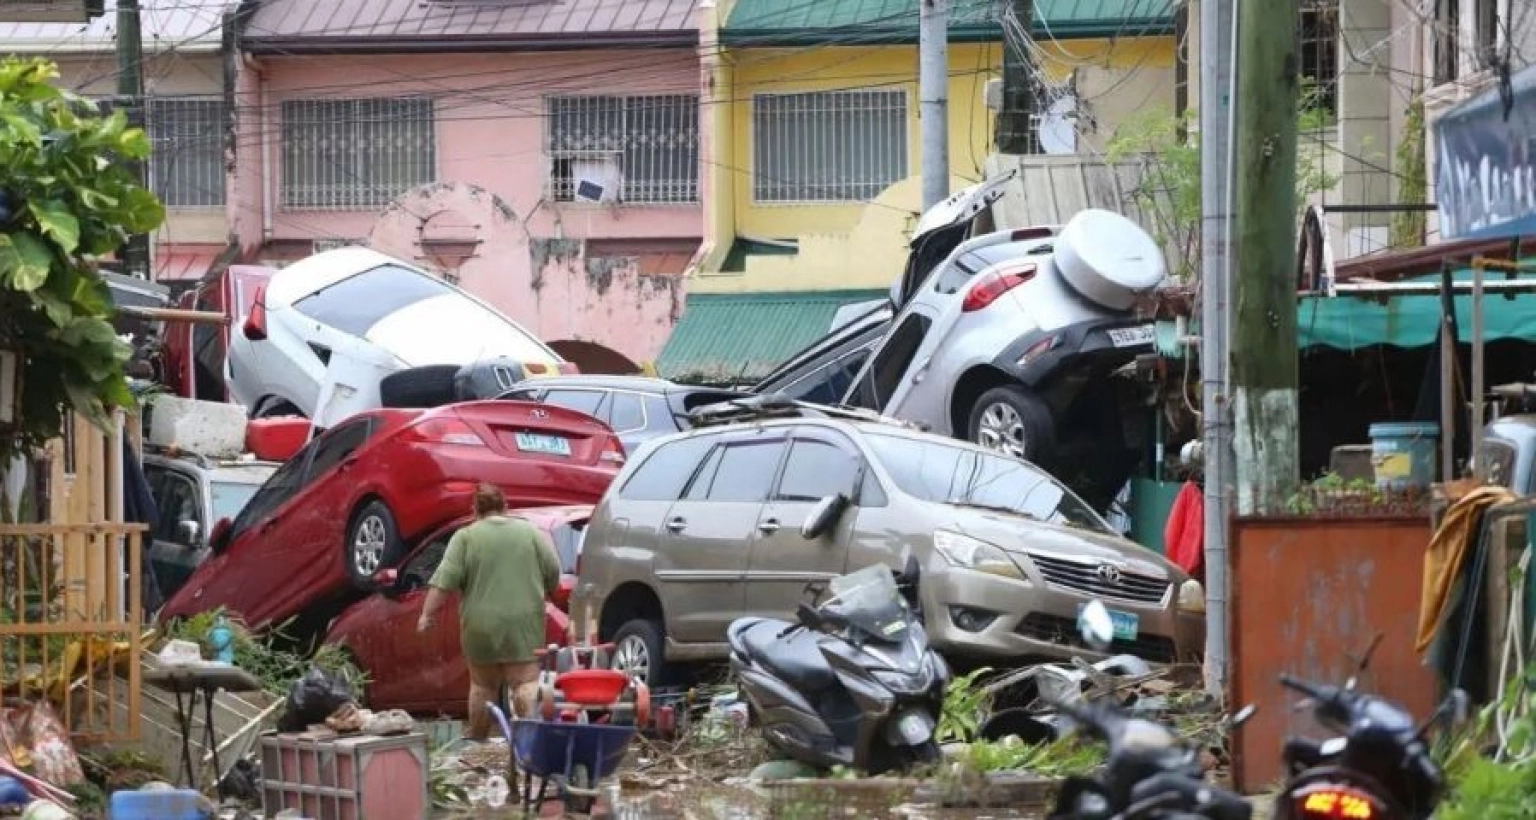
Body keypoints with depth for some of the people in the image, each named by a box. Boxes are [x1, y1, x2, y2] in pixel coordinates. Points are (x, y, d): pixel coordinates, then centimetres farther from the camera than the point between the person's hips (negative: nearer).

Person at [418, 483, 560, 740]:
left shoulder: (465, 538, 0)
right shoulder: (531, 533, 5)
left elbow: (444, 580, -7)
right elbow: (553, 574, 8)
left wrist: (428, 613, -5)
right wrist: (540, 595, 26)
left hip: (481, 625, 0)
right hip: (524, 623, 0)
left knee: (482, 685, 11)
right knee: (526, 682, -3)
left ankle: (476, 738, 19)